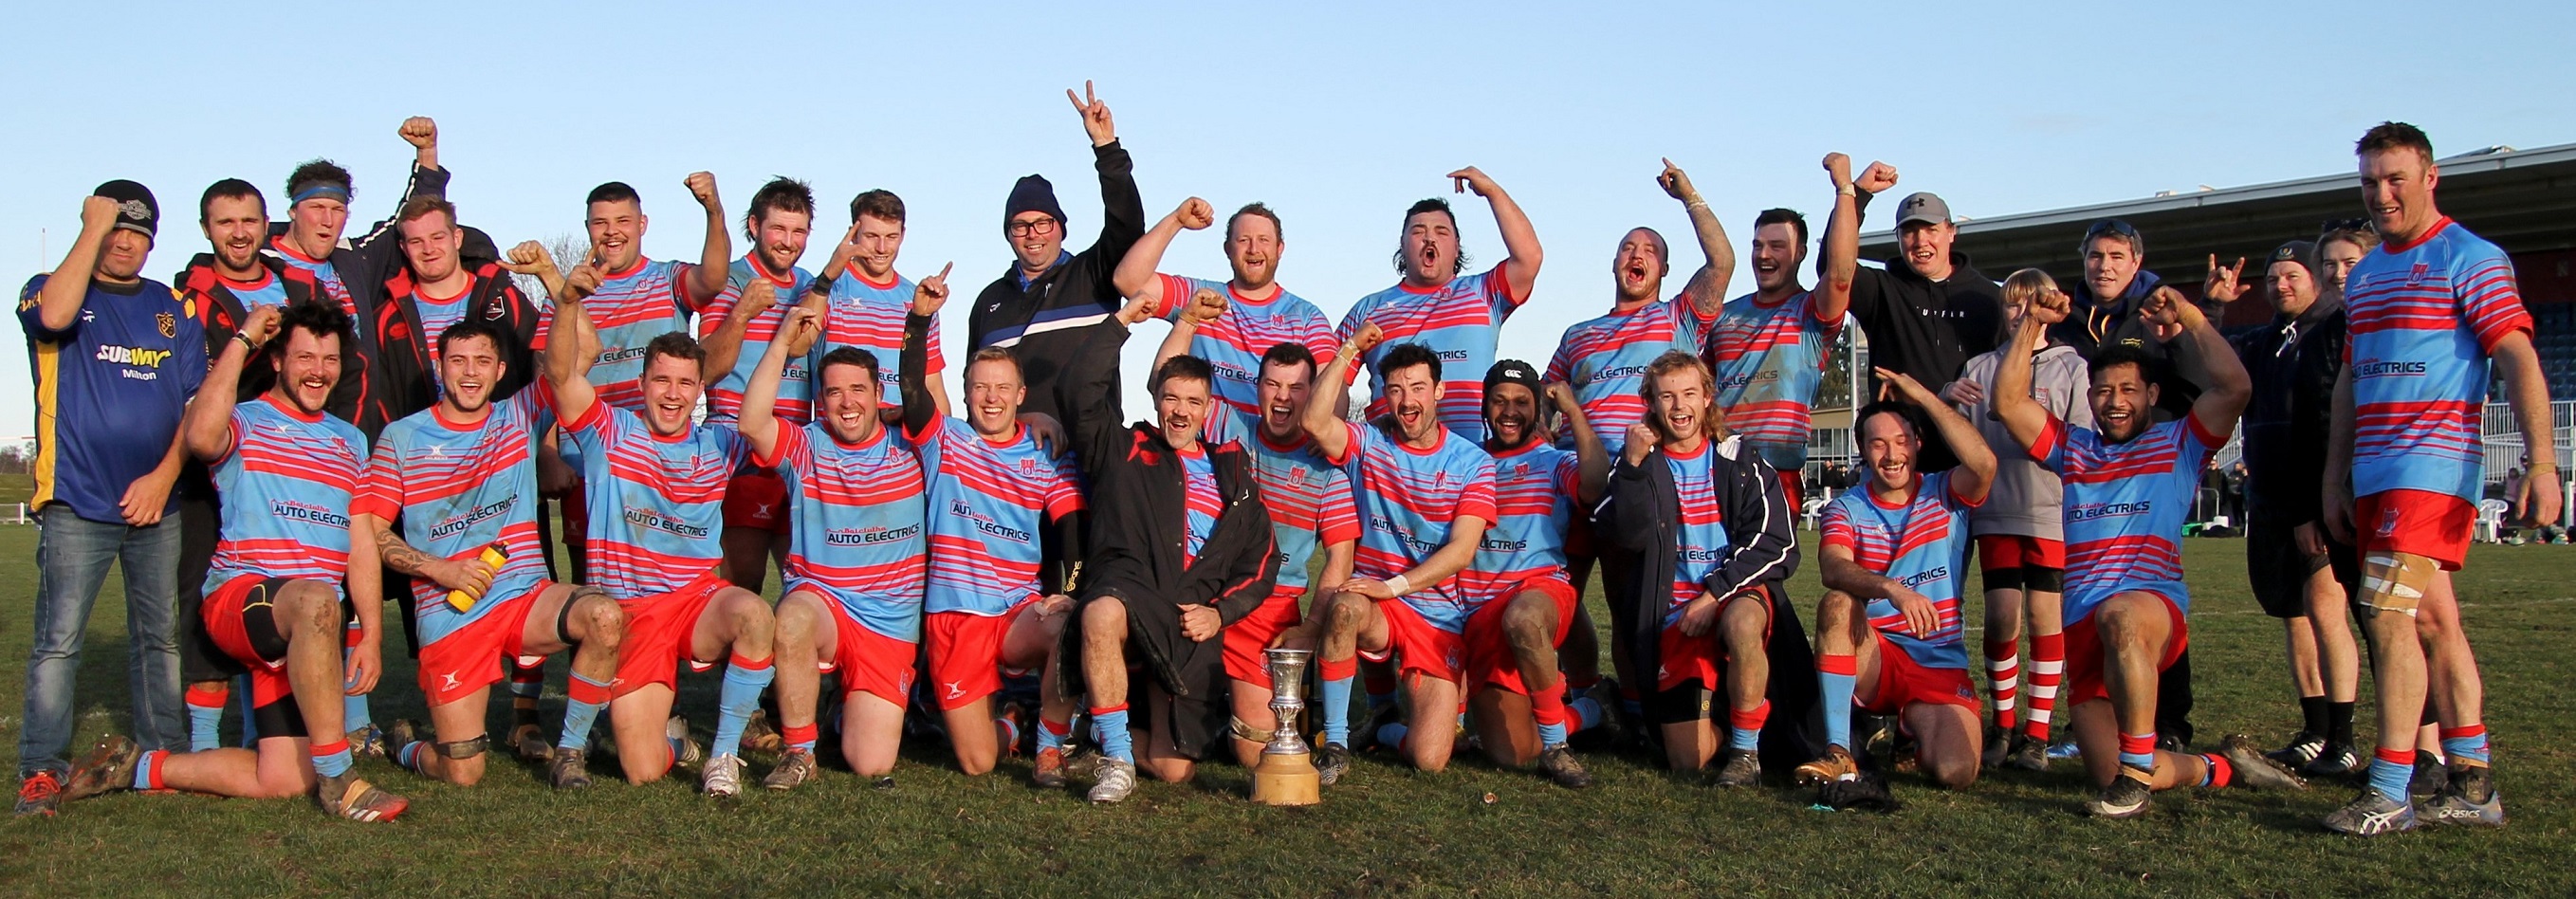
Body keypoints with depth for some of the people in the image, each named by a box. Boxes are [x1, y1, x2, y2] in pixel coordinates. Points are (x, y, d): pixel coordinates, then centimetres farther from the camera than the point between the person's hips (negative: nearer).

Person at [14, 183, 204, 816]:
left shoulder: (174, 308, 13)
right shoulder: (49, 288, 5)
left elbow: (198, 402, 8)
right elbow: (55, 314, -23)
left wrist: (164, 475, -5)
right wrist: (93, 228, -13)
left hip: (157, 502, 3)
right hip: (77, 503, -3)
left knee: (161, 637, 8)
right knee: (58, 640, -7)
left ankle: (165, 755, 16)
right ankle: (40, 769, -3)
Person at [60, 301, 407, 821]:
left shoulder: (350, 441, 21)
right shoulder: (245, 422, 6)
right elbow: (201, 437, -21)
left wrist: (372, 636, 5)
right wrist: (242, 340, -11)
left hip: (311, 628, 5)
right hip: (239, 597, -5)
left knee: (280, 780, -6)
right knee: (316, 599, -42)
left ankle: (136, 766, 16)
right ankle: (336, 781, -35)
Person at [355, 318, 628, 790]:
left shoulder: (520, 418, 8)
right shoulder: (401, 438, 4)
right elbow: (370, 532, 1)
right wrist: (440, 570, -12)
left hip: (526, 596, 2)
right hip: (450, 614, -2)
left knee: (605, 617, -32)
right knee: (462, 774, -5)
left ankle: (570, 751, -11)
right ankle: (405, 744, 33)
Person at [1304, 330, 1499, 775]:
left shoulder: (1473, 463, -1)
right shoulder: (1368, 442, 3)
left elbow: (1461, 551, -11)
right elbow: (1315, 422, -20)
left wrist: (1392, 586, -23)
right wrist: (1349, 350, -17)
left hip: (1439, 620, 0)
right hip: (1374, 608, 0)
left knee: (1430, 760, -13)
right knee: (1346, 606, -39)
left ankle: (1385, 727, 25)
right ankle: (1335, 739, -19)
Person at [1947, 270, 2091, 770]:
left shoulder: (2072, 368, 6)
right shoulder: (1981, 368, 12)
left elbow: (2084, 441, 0)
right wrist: (1950, 398, -8)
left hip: (2051, 509, -2)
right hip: (1996, 509, 2)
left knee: (2044, 615, -1)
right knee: (2001, 615, -1)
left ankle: (2037, 733, 6)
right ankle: (2003, 725, 12)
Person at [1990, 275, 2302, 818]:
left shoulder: (2178, 444, 14)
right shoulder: (2071, 449, 24)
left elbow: (2233, 387, -2)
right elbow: (2007, 401, 14)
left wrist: (2190, 320, 4)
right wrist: (2032, 324, 9)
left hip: (2156, 607, -4)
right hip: (2083, 629, 4)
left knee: (2120, 617, -45)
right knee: (2112, 780, -9)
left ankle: (2138, 767, -32)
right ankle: (2220, 768, 22)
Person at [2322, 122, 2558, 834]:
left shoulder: (2470, 260, -4)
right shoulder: (2363, 275, 18)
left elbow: (2518, 361, -11)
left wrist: (2541, 464, -20)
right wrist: (2335, 480, 18)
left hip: (2433, 465, -7)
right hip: (2374, 475, 8)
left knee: (2388, 614, -14)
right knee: (2433, 620, 9)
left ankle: (2389, 794, -11)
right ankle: (2472, 784, 15)